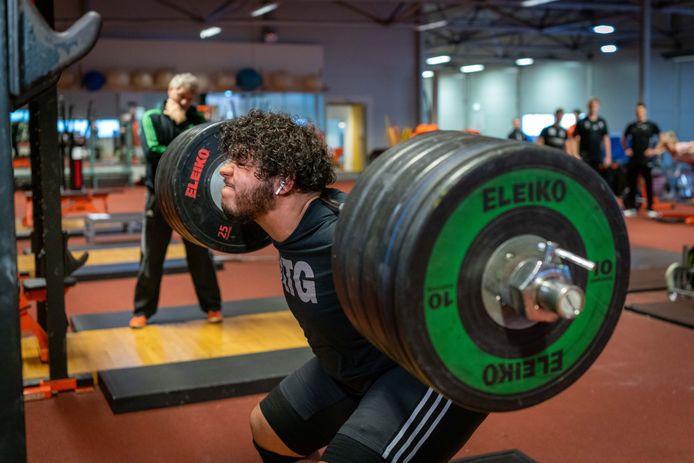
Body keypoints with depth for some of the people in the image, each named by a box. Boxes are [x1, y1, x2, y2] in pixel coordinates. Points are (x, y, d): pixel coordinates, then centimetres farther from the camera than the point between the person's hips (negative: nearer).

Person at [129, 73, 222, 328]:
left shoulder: (196, 119, 4)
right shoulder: (151, 117, -1)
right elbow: (152, 152, -17)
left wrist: (181, 123, -16)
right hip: (160, 196, -1)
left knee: (201, 254, 8)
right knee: (151, 257, 5)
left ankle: (212, 306, 19)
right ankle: (143, 310, 16)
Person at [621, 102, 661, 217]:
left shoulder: (651, 125, 2)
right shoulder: (631, 126, 9)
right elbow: (624, 139, 22)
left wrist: (654, 149, -7)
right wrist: (626, 149, 7)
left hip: (646, 159, -3)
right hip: (633, 159, 3)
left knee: (649, 184, -2)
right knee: (631, 184, 5)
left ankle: (650, 208, 5)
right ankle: (630, 208, 14)